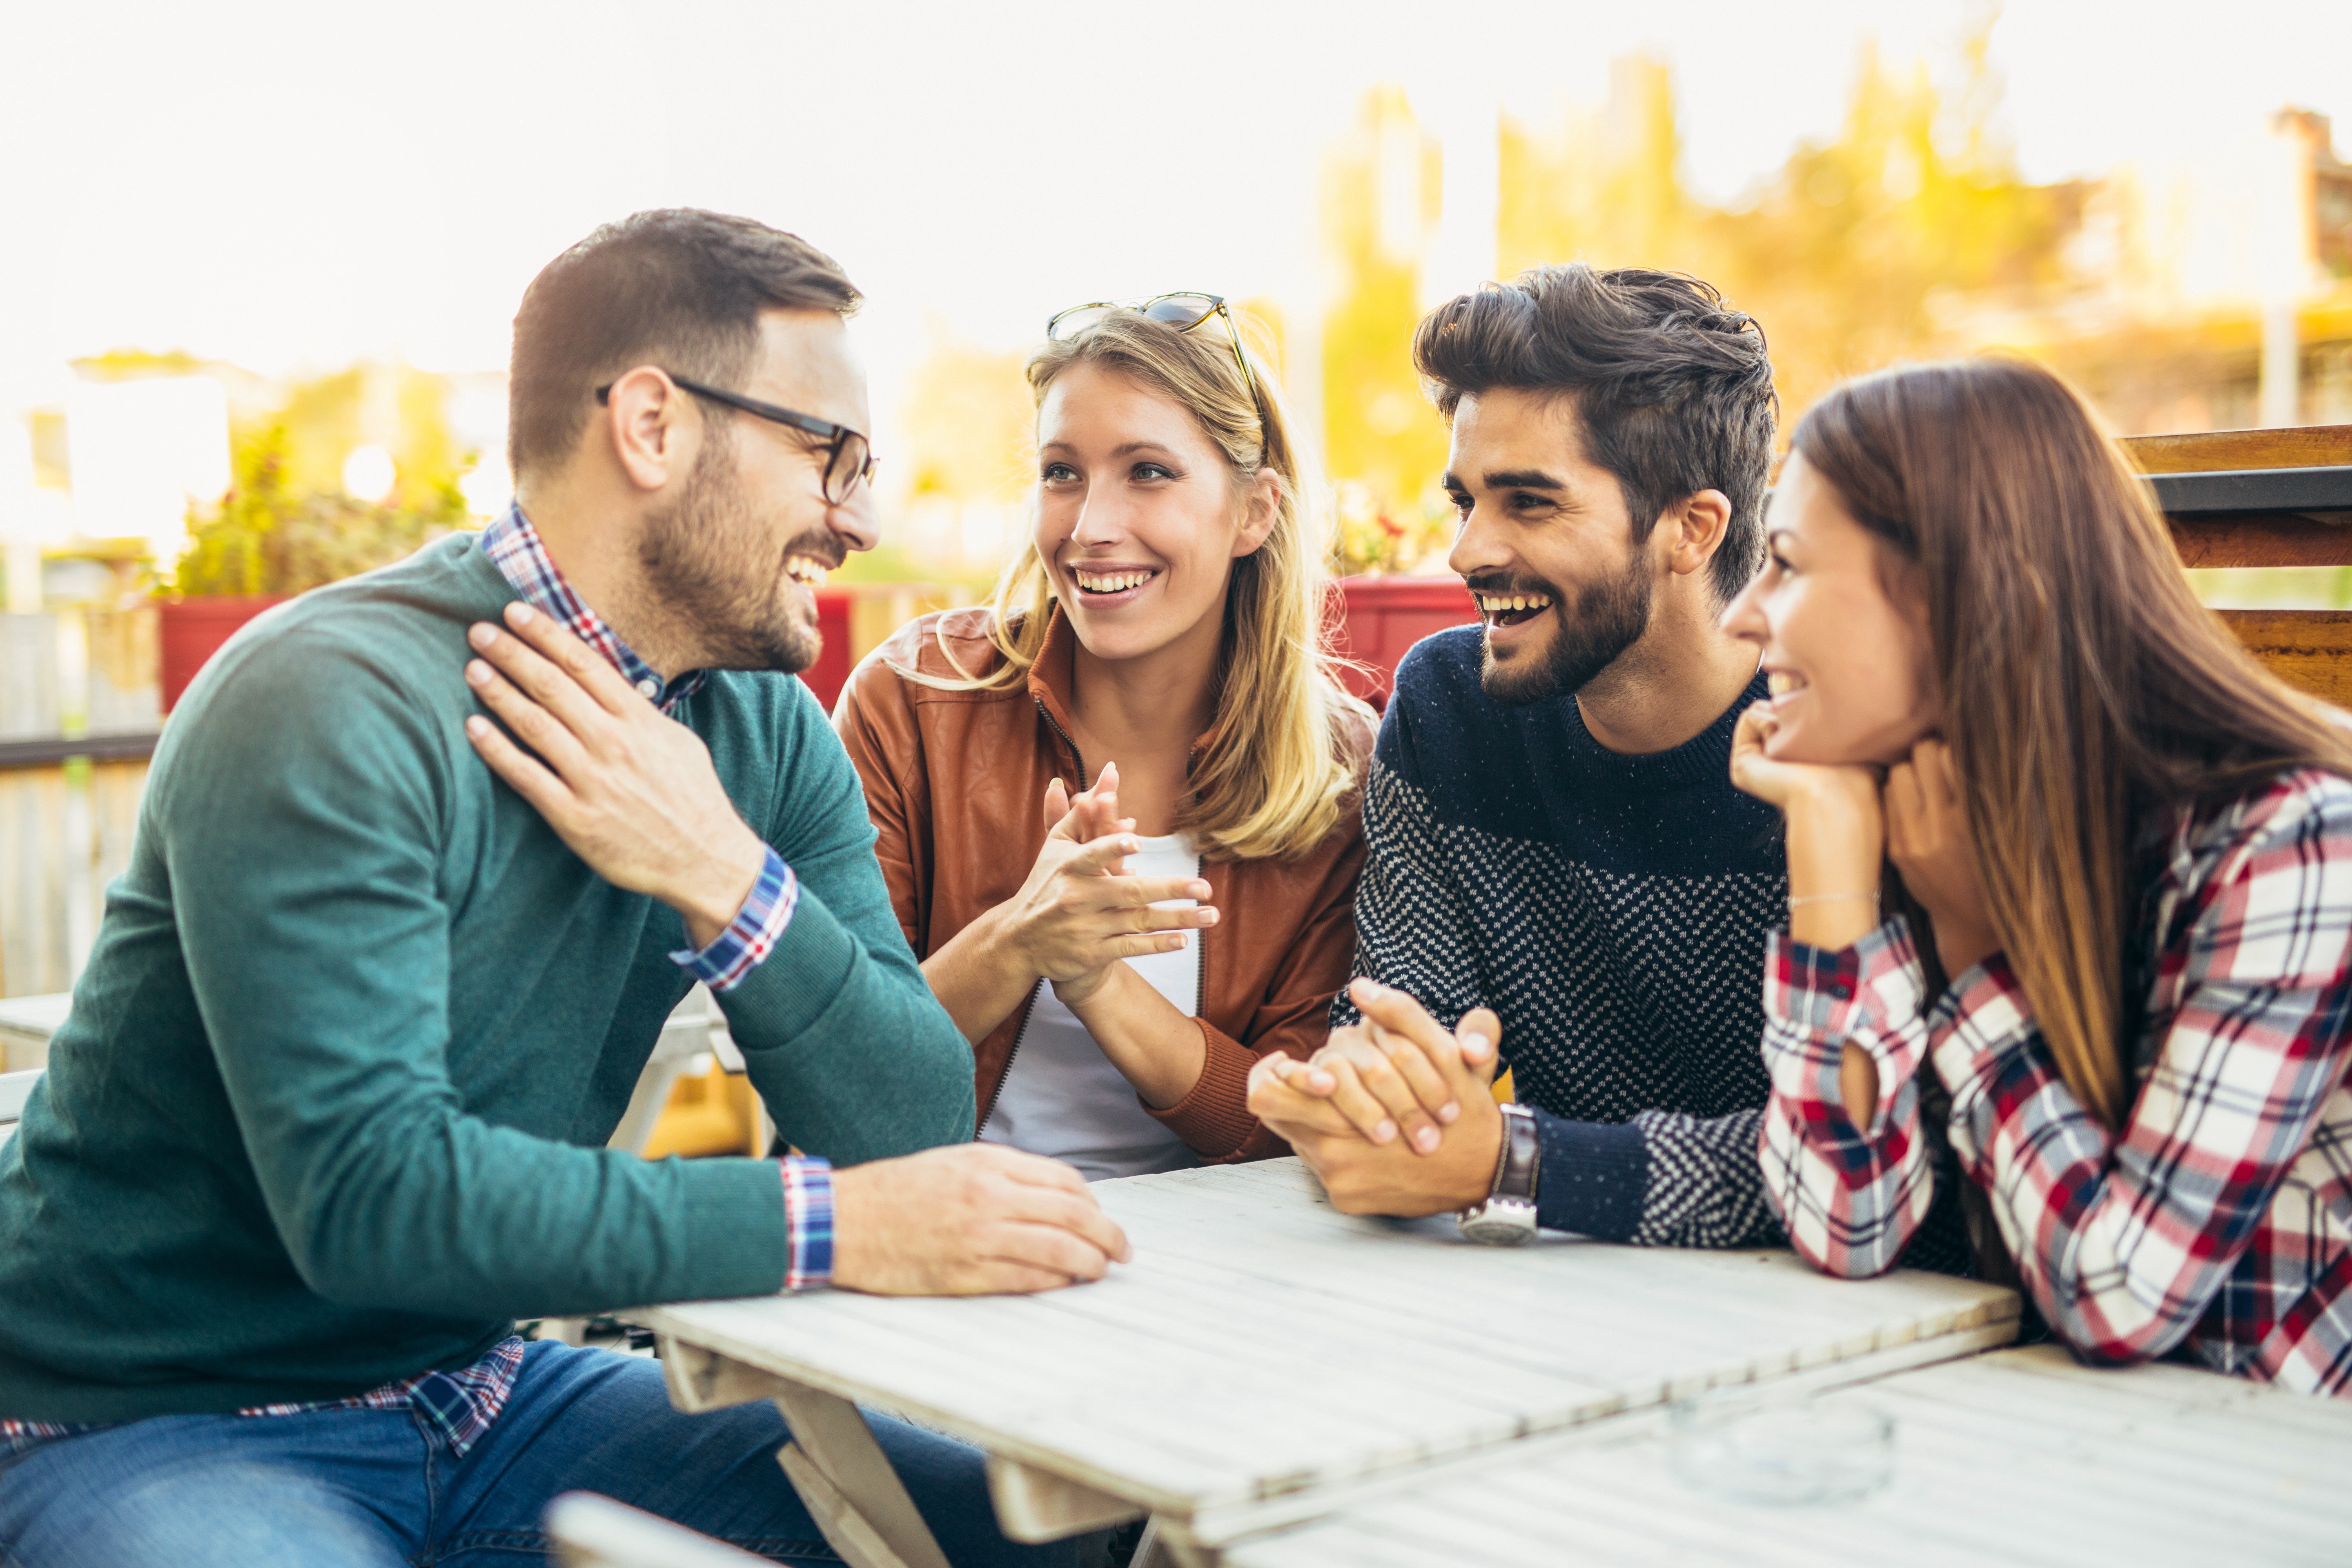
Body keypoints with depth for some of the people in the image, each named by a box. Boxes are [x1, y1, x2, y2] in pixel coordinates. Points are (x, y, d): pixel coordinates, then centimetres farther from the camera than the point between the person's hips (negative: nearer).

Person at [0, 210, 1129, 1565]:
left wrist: (727, 883, -21)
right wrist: (836, 1224, -30)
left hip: (483, 1389, 7)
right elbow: (365, 1190, -31)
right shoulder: (337, 707, -22)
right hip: (153, 1427, -6)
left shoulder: (769, 736, 1)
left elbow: (918, 1135, -6)